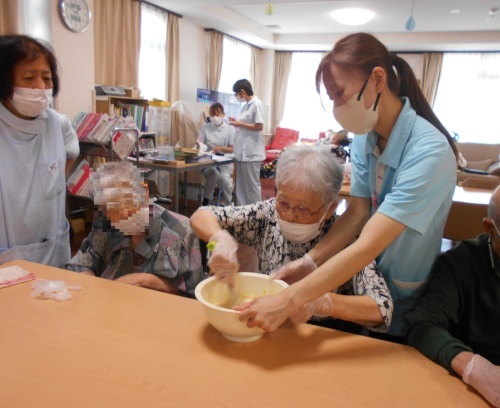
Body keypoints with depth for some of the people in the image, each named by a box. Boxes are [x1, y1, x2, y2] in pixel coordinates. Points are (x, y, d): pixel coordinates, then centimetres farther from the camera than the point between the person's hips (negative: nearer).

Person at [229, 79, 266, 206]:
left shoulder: (256, 104, -11)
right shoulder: (246, 105, 15)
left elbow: (259, 127, -17)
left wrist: (240, 124, -12)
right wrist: (236, 122, 6)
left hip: (251, 152, -9)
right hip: (242, 151, 9)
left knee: (251, 184, -1)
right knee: (241, 184, 13)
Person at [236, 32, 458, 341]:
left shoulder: (429, 152, -29)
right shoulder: (364, 137, -7)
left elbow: (367, 246, -35)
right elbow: (357, 213, -11)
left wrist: (288, 301, -38)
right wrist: (310, 261, -25)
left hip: (404, 305, -5)